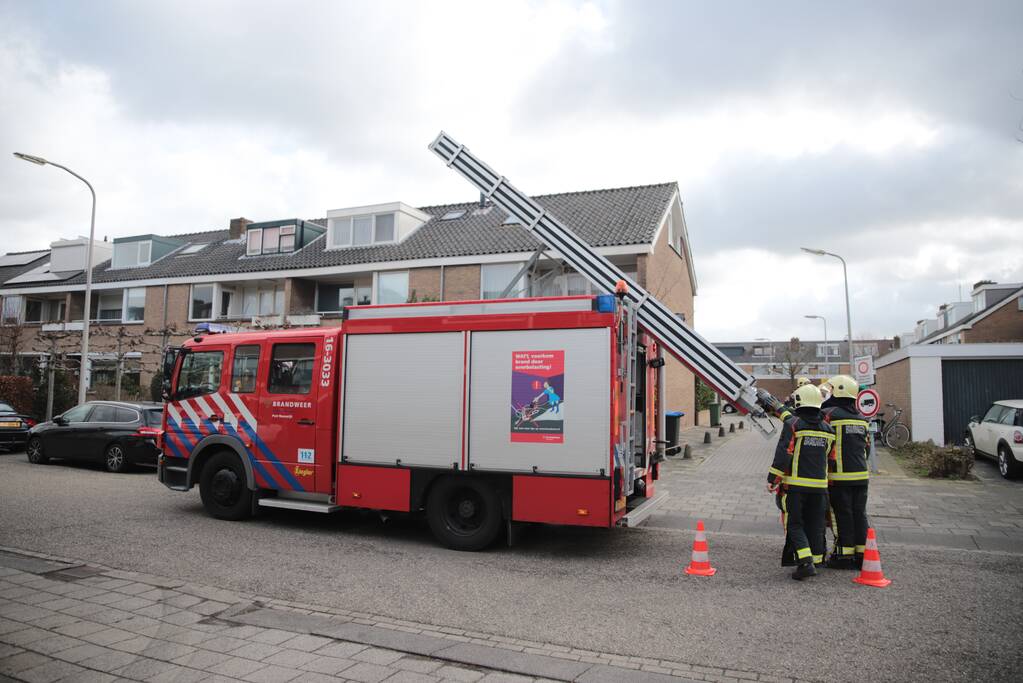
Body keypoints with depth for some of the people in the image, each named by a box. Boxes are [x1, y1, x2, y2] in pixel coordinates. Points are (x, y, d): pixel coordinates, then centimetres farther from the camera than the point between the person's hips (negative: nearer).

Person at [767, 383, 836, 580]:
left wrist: (772, 479, -7)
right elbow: (830, 457, 16)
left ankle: (806, 562, -13)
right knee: (814, 525, 14)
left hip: (795, 484, -5)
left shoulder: (792, 424, -9)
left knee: (794, 524, 1)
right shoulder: (827, 429, 9)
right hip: (819, 485, 5)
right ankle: (815, 561, 21)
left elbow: (783, 455, -14)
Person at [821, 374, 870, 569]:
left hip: (839, 477, -6)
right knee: (859, 514, 11)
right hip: (861, 475, 6)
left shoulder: (829, 414, -10)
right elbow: (867, 448, 21)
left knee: (842, 515, 0)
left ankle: (844, 555, 4)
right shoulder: (862, 418, 13)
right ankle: (861, 554, 16)